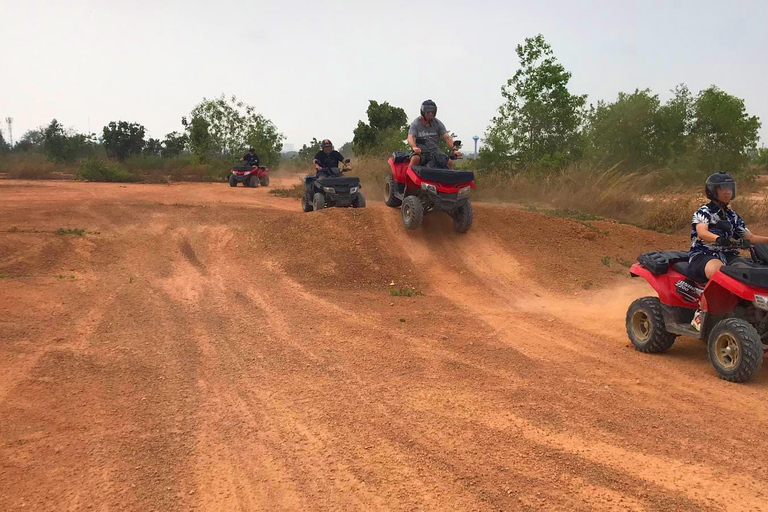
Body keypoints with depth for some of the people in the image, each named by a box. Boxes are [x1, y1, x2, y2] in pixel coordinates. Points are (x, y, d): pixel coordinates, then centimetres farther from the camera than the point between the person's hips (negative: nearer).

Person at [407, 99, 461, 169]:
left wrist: (454, 149, -22)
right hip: (421, 153, -3)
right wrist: (414, 147, -41)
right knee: (415, 159, -36)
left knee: (450, 162, -23)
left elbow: (447, 137, -3)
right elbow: (410, 138, -17)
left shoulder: (438, 123, 7)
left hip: (435, 153, 3)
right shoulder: (416, 123, -1)